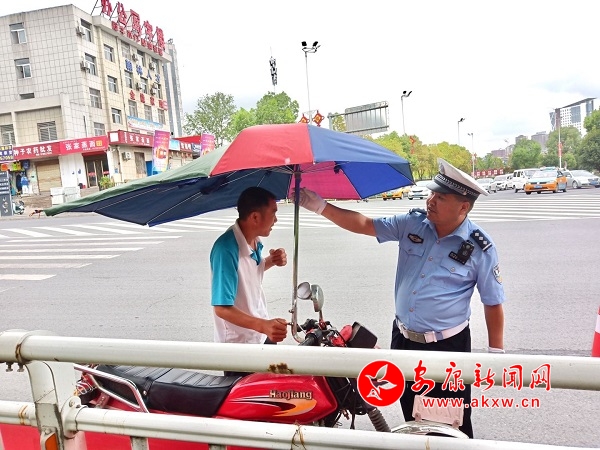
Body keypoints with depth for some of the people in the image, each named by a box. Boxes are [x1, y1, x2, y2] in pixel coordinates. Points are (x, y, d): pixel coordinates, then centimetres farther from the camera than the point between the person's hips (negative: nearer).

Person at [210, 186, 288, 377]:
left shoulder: (254, 240, -3)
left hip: (262, 335, 8)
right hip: (239, 344, -8)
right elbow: (222, 308, -30)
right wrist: (263, 325, -43)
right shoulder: (226, 249, -29)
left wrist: (271, 261, -4)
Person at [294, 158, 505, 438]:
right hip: (402, 338, 4)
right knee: (412, 416, 23)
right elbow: (364, 225, -6)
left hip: (447, 346, -4)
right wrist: (320, 206, -14)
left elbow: (493, 303, -6)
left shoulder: (479, 248, -14)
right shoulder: (413, 223, -6)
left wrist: (496, 353, -5)